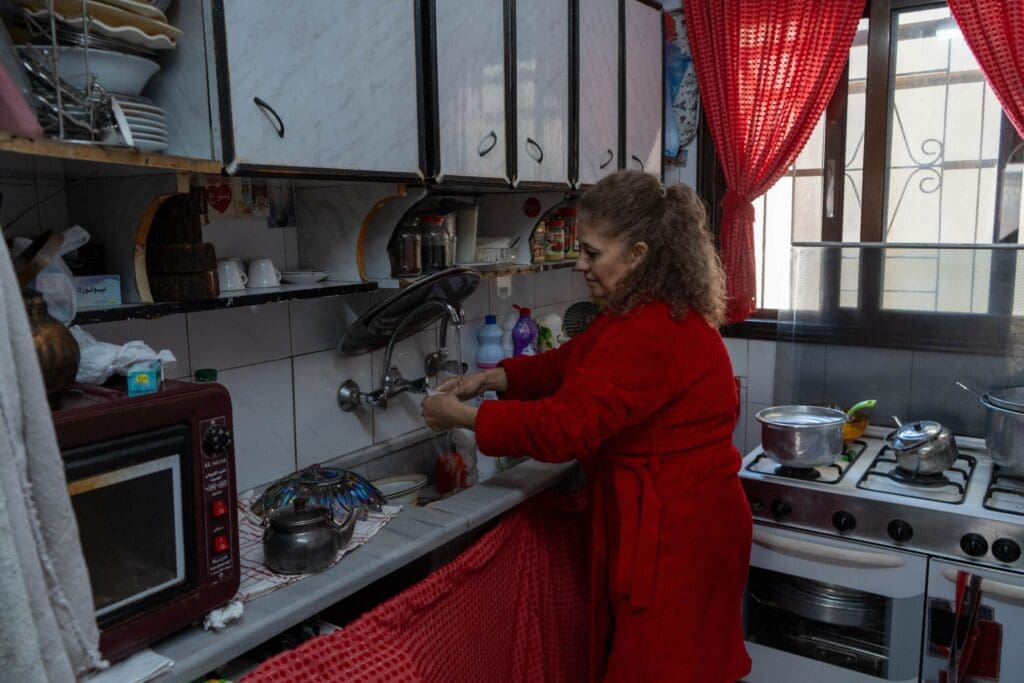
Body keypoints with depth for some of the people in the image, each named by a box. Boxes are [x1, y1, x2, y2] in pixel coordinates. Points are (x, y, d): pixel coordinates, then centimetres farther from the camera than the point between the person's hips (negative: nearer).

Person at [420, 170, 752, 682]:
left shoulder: (652, 334, -27)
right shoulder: (647, 313, 8)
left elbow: (563, 427, -28)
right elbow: (570, 364, 12)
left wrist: (461, 415, -18)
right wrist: (489, 379, 0)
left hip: (674, 539, -10)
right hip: (674, 524, 10)